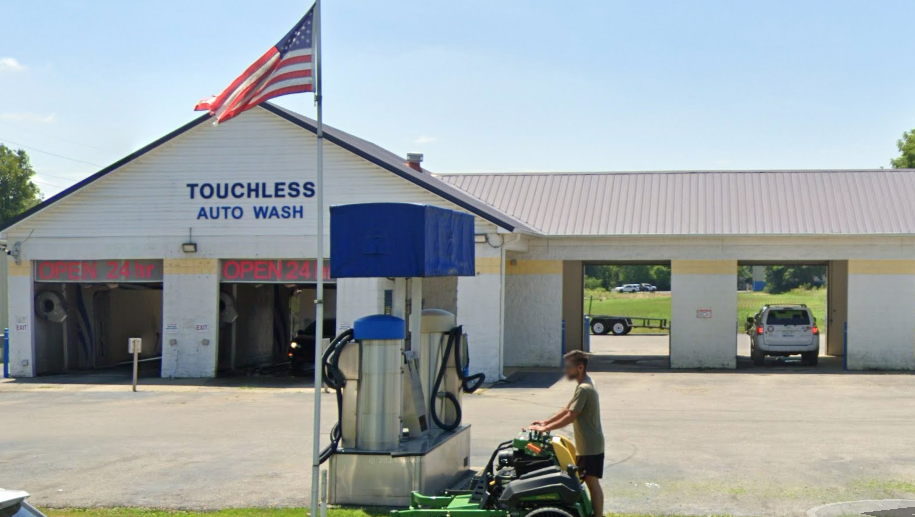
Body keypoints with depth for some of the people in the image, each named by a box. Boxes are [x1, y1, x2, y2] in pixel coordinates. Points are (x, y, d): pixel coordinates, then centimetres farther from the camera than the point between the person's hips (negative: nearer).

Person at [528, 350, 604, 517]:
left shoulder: (583, 389, -22)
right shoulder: (585, 384, 11)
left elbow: (570, 417, -23)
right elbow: (567, 409, 16)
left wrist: (545, 428, -17)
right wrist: (546, 421, 11)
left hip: (590, 446, -10)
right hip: (588, 445, 10)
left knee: (592, 482, -6)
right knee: (591, 481, 14)